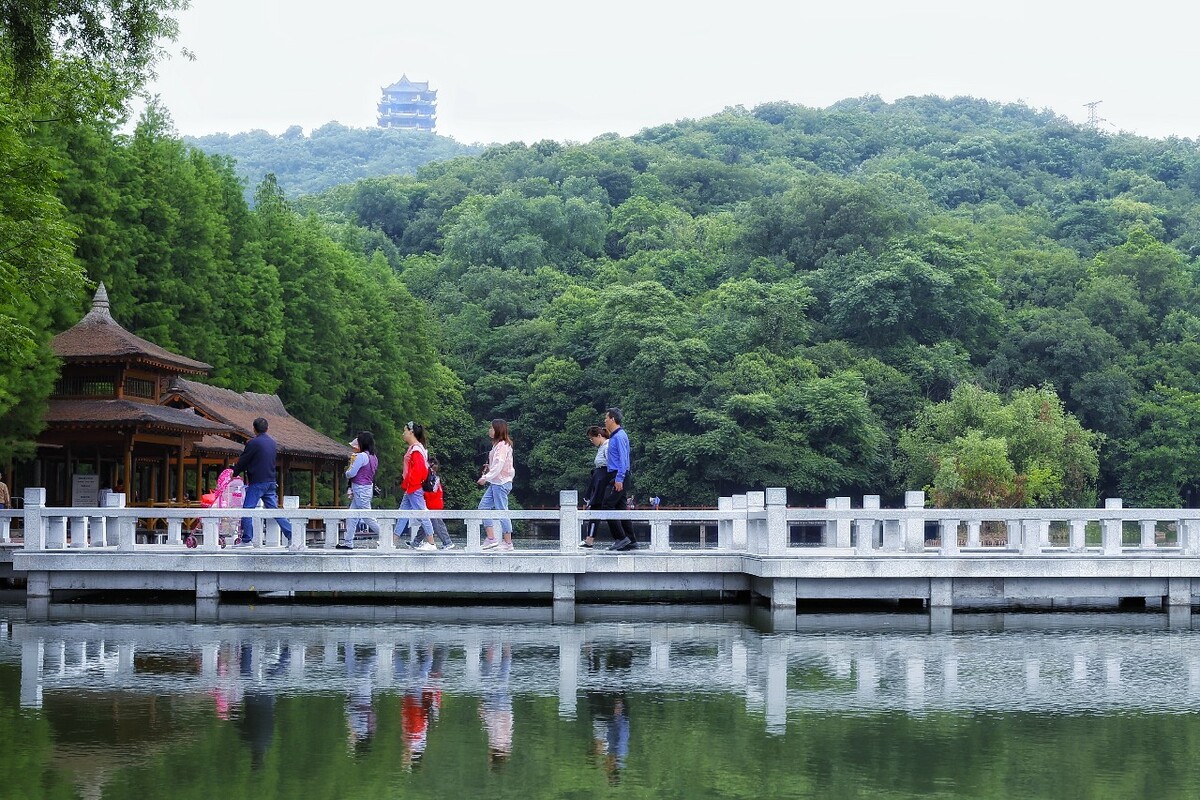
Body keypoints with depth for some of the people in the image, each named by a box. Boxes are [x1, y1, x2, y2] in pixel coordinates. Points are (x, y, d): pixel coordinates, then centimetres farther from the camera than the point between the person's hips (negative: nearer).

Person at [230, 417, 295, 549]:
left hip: (257, 483, -7)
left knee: (247, 510, 0)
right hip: (271, 482, 7)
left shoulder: (253, 443, -11)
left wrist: (235, 472, 14)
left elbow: (243, 461, -4)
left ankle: (246, 540, -2)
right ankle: (291, 537, 1)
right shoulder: (272, 443, 12)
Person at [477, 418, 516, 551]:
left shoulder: (502, 445, -13)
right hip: (495, 482, 10)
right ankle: (491, 538, 4)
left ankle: (508, 543, 0)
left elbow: (499, 464, -22)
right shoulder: (498, 444, 17)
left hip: (501, 482, -10)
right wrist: (489, 467, 11)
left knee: (502, 511, -6)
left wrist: (486, 477, -23)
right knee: (483, 507, 6)